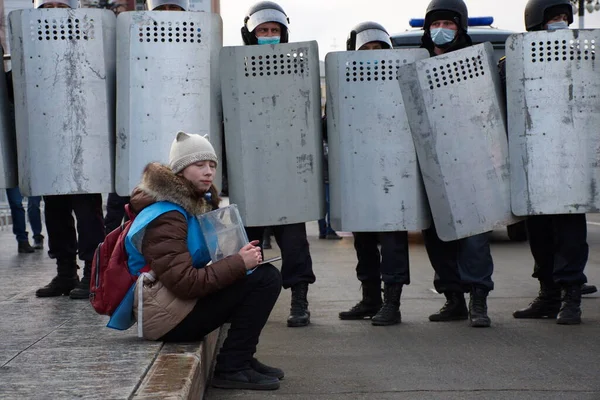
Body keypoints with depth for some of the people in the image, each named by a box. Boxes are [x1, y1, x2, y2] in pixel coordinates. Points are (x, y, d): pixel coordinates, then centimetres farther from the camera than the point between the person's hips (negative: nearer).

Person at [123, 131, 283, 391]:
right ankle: (231, 368, -13)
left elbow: (205, 260, 15)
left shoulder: (198, 203, 11)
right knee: (263, 279, -18)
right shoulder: (165, 218, -18)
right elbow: (184, 283, -25)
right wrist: (239, 263, -22)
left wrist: (243, 255, -4)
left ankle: (242, 358, 6)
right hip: (165, 318, -9)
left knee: (267, 273, 3)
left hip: (178, 304, 9)